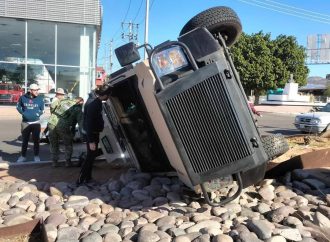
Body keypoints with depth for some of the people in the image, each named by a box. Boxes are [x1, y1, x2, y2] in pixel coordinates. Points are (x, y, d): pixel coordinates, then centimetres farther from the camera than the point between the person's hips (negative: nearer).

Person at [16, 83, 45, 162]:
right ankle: (23, 156, 22)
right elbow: (18, 106, 11)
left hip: (36, 123, -1)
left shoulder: (40, 99, -4)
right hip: (25, 122, 1)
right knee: (24, 140, 10)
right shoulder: (23, 98, -4)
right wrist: (23, 113, -3)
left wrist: (37, 114, -8)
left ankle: (36, 156, 16)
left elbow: (42, 110, 6)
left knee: (36, 140, 4)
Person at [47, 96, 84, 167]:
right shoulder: (78, 109, 3)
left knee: (53, 145, 21)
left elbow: (53, 111, 22)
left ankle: (54, 161, 26)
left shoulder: (62, 101, 18)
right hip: (63, 127, -4)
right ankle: (68, 162, 21)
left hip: (51, 124, 4)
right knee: (68, 145, 18)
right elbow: (81, 122, -2)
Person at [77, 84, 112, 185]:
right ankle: (80, 181, 6)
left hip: (93, 132, 10)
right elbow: (89, 123, -27)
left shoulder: (95, 99, 5)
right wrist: (91, 141, -26)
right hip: (92, 134, -10)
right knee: (90, 156, -2)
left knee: (92, 155, 18)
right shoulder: (94, 104, -26)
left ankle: (88, 178, 31)